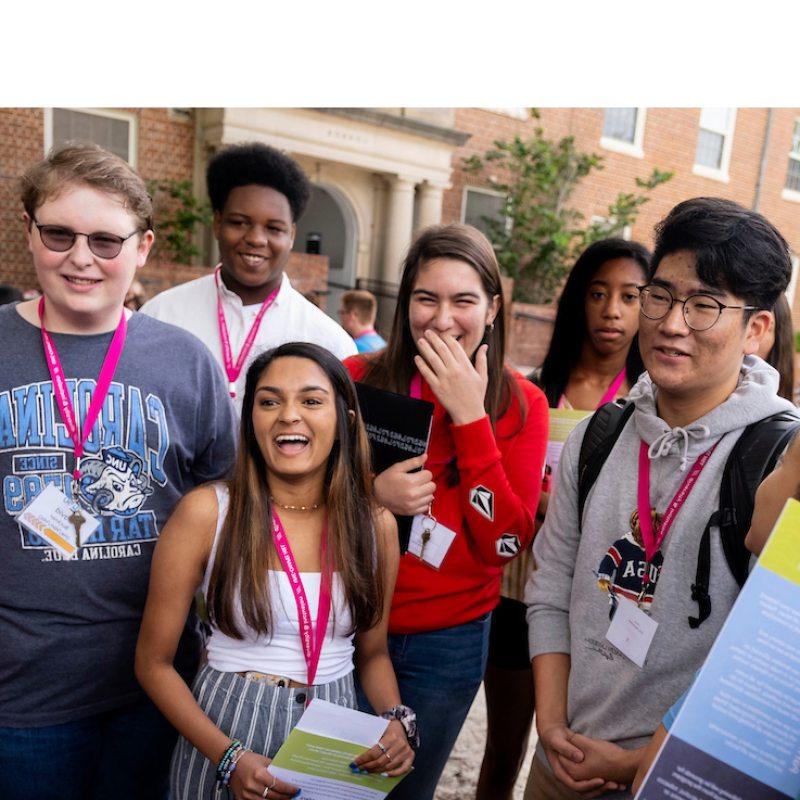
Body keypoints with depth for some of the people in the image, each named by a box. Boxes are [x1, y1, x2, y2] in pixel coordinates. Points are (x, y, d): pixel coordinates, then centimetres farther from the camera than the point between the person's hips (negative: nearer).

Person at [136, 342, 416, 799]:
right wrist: (229, 757, -17)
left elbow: (373, 652, 8)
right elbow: (154, 663, -7)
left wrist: (398, 720, -9)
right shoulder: (208, 512, -14)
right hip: (226, 732, -3)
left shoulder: (377, 525, -5)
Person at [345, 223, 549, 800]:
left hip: (447, 642, 0)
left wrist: (470, 416, -21)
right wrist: (369, 493, -19)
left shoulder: (520, 403, -7)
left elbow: (505, 543, -14)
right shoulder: (358, 379, -6)